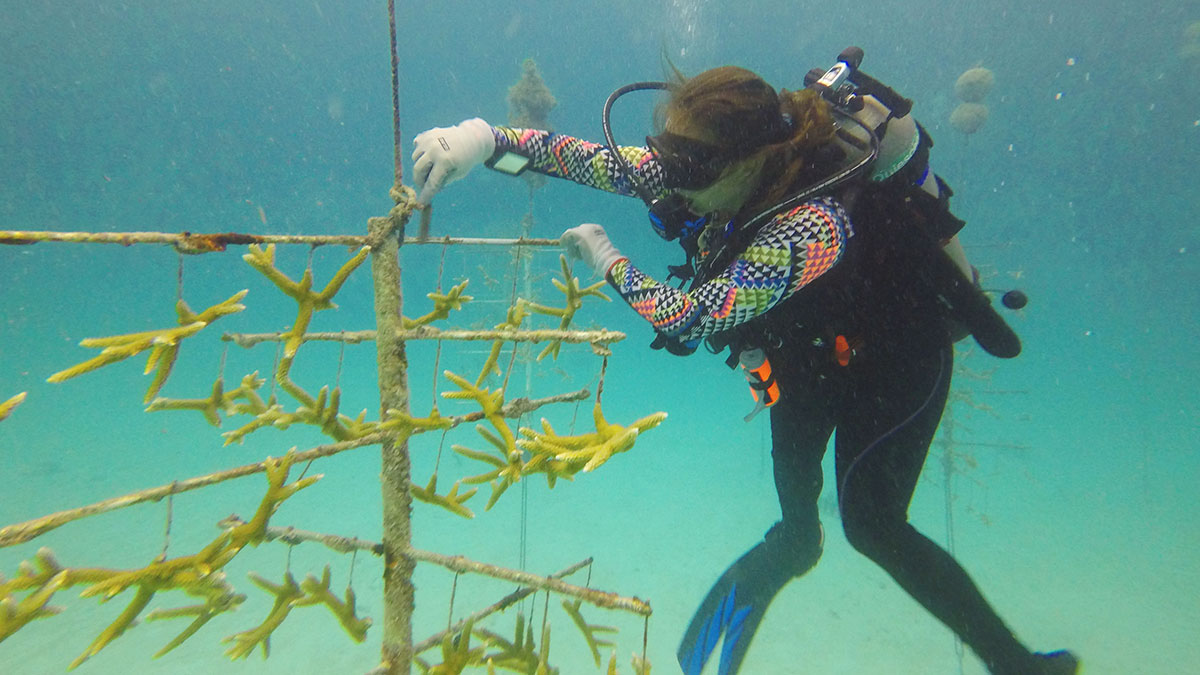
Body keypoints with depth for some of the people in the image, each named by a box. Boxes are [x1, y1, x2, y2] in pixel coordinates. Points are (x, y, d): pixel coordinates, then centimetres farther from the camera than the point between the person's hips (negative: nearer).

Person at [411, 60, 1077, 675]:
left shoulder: (809, 226, -42)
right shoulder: (722, 168, -20)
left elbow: (685, 317, -39)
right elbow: (600, 160, -19)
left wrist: (608, 261, -22)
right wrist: (485, 139, -30)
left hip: (891, 361, -6)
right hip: (809, 350, 6)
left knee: (871, 524, -1)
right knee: (793, 483, 17)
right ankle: (795, 542, 51)